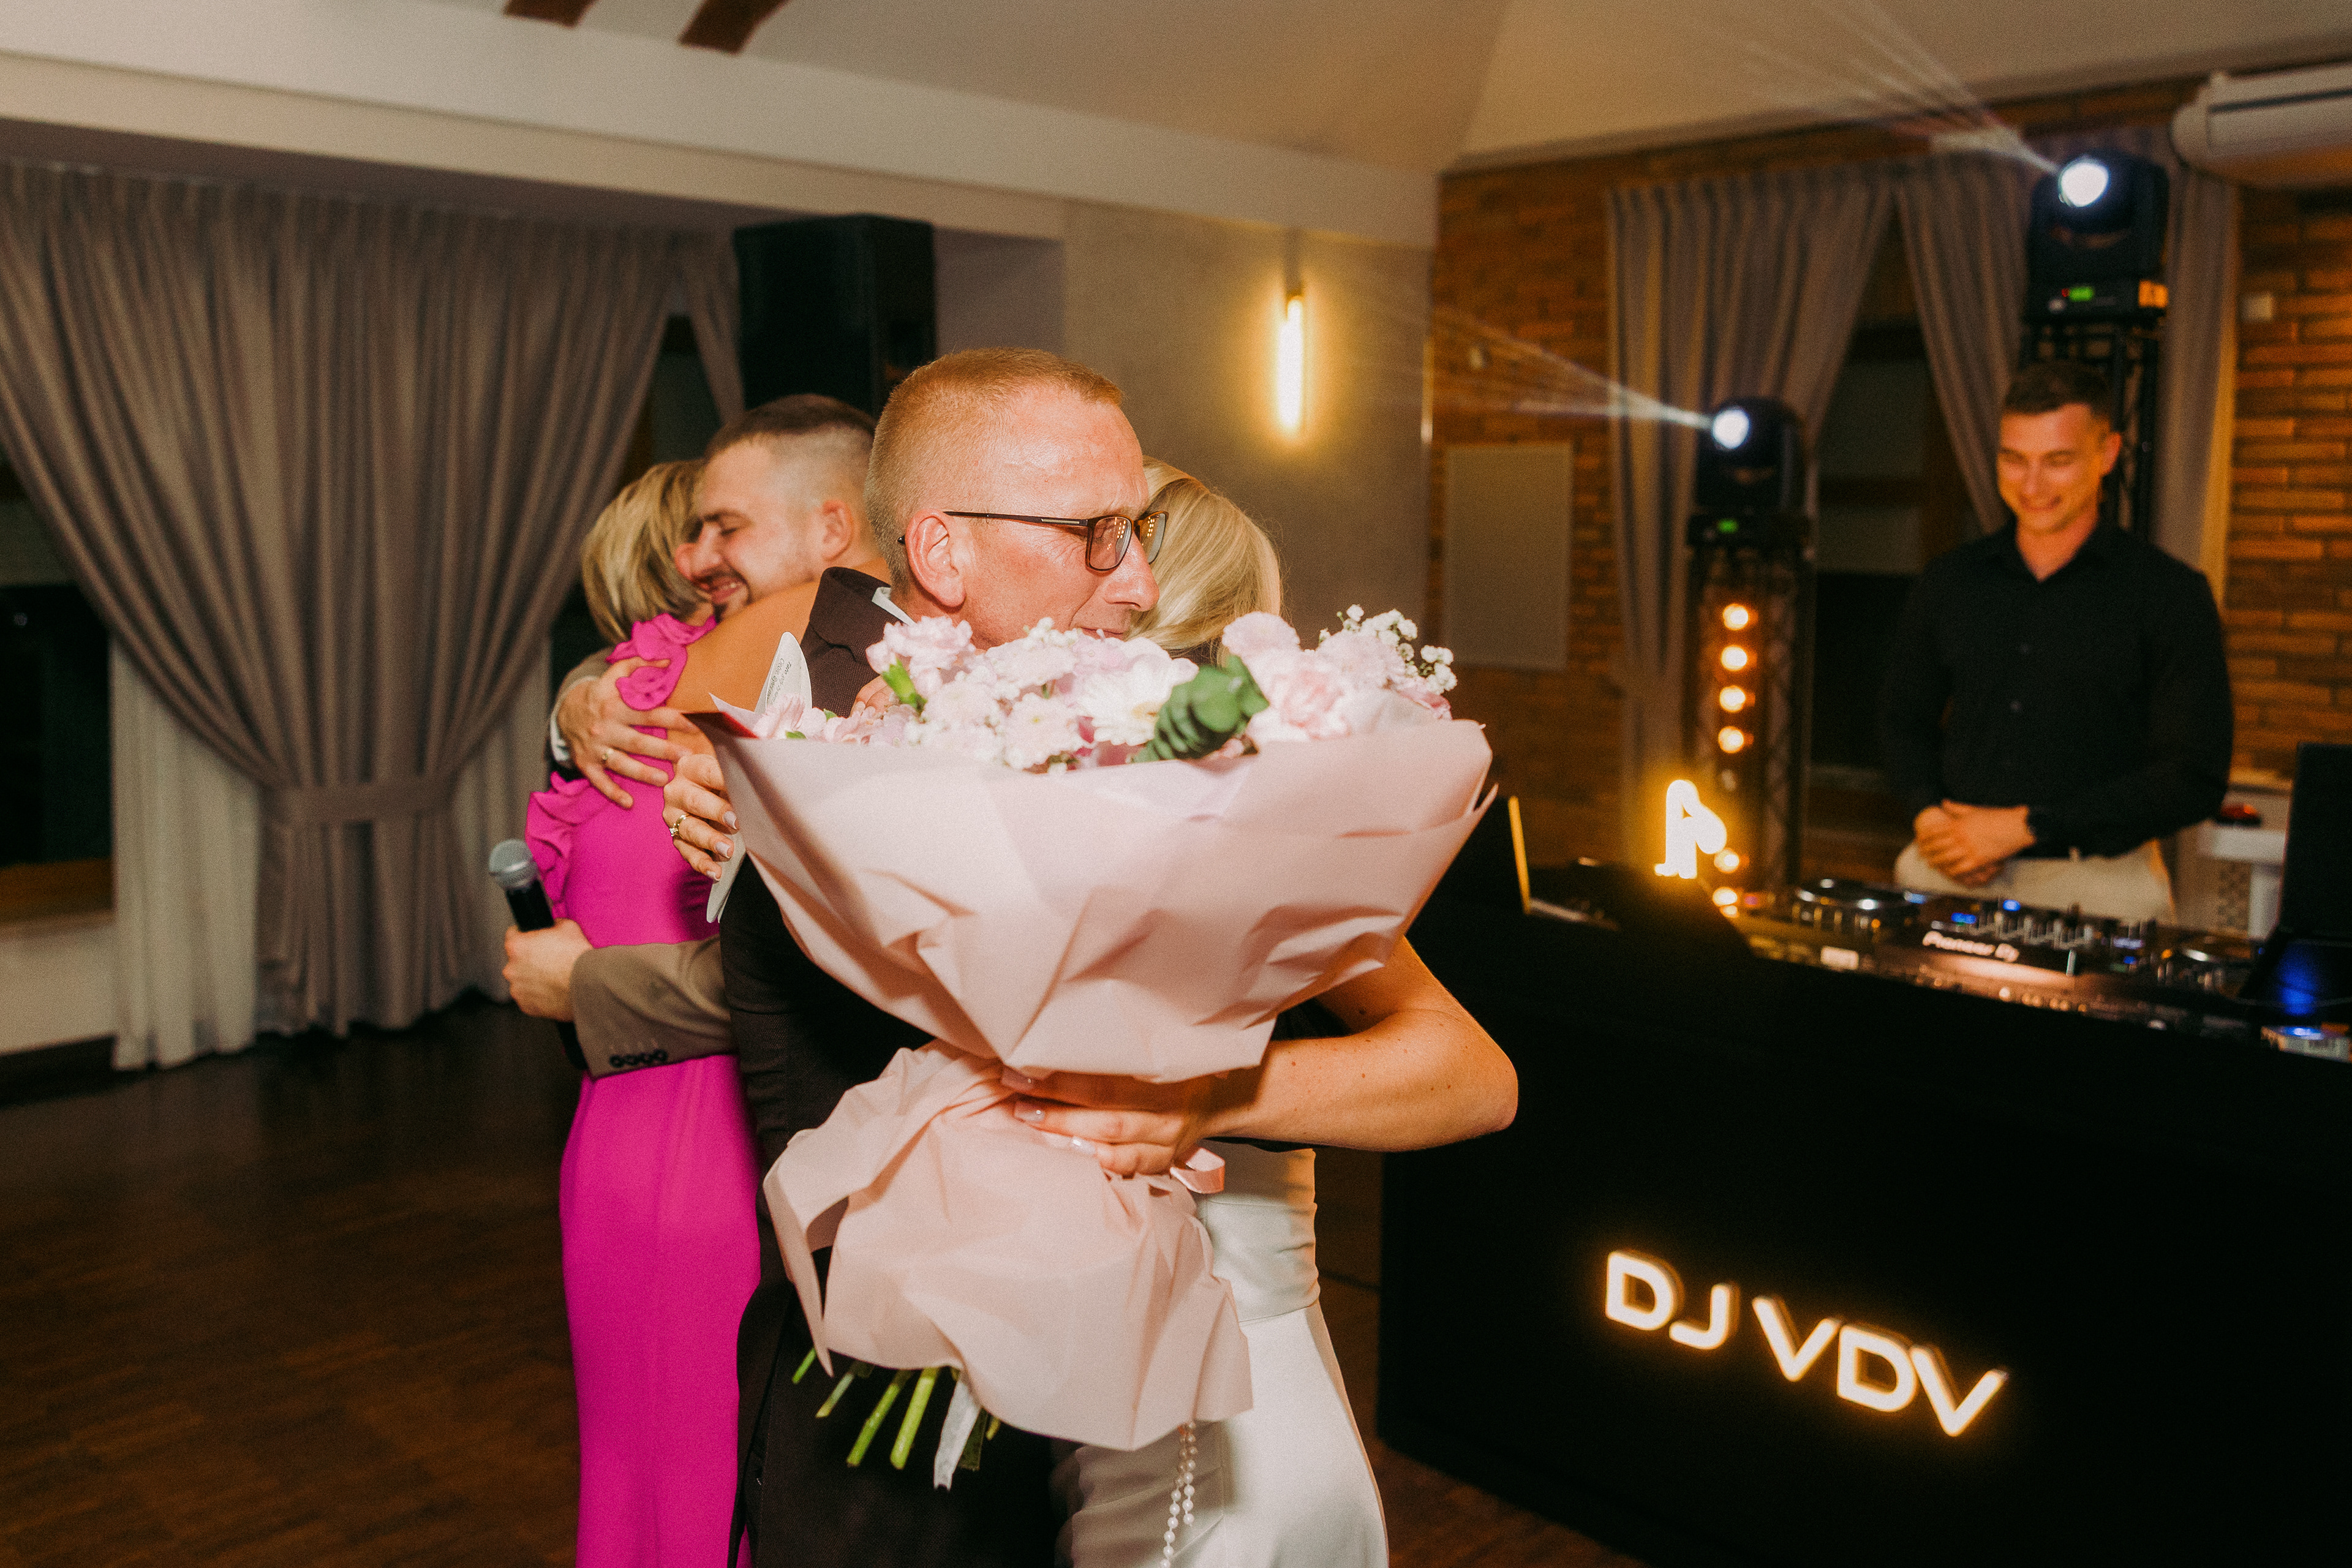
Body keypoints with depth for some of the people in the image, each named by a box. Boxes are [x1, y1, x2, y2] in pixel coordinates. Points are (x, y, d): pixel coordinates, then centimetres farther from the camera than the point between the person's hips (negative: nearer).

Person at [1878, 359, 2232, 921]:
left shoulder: (2172, 594, -1)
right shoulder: (1950, 581, 11)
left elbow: (2195, 779, -5)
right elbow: (1904, 716, 21)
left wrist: (2029, 826, -11)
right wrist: (1928, 812, 0)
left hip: (2097, 879, -3)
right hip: (1947, 869, 3)